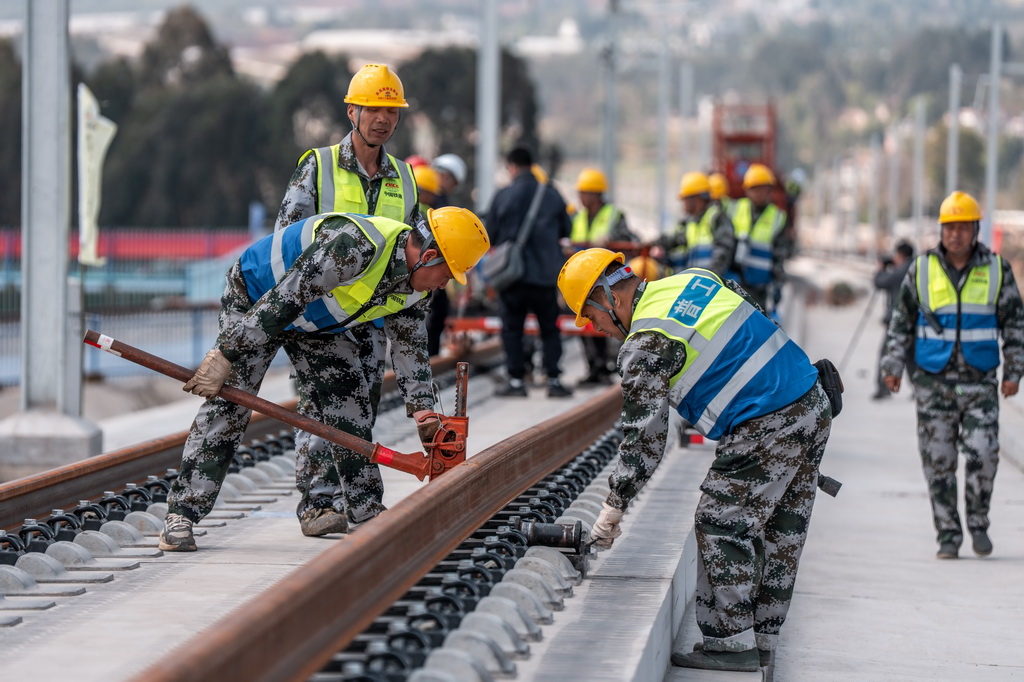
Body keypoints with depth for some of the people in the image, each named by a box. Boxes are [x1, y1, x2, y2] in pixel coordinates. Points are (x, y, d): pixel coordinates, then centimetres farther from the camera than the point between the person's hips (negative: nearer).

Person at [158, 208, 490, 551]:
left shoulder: (414, 287, -10)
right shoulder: (355, 245, -39)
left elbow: (410, 346, 4)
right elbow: (285, 298, -39)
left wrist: (424, 412, -3)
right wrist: (225, 354, -38)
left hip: (317, 324, 8)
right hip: (255, 300, -8)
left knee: (351, 397, 0)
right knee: (228, 402, -16)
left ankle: (367, 510, 9)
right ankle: (181, 516, -15)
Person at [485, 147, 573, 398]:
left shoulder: (502, 196, -5)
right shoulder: (551, 194, 1)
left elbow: (489, 236, -1)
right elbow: (566, 230, 11)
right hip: (545, 273, 2)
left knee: (512, 328, 8)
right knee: (550, 328, 10)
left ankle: (516, 380, 5)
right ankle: (554, 380, 6)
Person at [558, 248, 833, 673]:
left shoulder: (645, 347, -10)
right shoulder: (695, 279, 14)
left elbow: (644, 435, -9)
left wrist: (614, 507, 0)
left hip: (763, 431, -9)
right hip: (815, 405, 9)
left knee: (721, 526, -1)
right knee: (780, 534, 13)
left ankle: (732, 642, 1)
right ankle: (761, 639, 20)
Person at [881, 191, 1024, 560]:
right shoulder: (921, 269, 3)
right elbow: (901, 321, 9)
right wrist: (893, 365, 3)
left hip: (980, 380, -1)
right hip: (933, 381, 1)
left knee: (983, 454, -11)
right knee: (938, 461, 0)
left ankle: (978, 522, 10)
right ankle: (948, 534, 10)